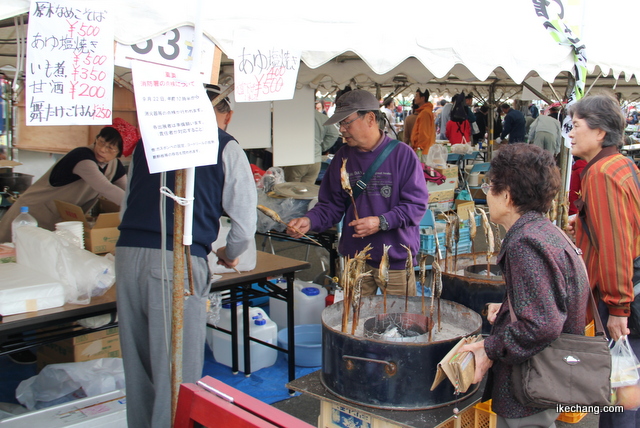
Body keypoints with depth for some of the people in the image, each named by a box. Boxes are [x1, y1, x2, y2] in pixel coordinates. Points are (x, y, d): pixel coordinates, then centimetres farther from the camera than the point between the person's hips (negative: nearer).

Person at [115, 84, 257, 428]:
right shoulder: (226, 147, 4)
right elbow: (245, 225, 2)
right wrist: (229, 255, 21)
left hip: (127, 253, 6)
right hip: (177, 260, -5)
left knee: (137, 366, 18)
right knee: (178, 373, 5)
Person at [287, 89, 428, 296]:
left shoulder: (402, 154, -9)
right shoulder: (343, 157, 5)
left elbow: (417, 204, -11)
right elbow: (331, 205, 7)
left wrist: (381, 222, -23)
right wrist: (310, 221, -12)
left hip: (396, 260, -3)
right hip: (355, 260, 4)